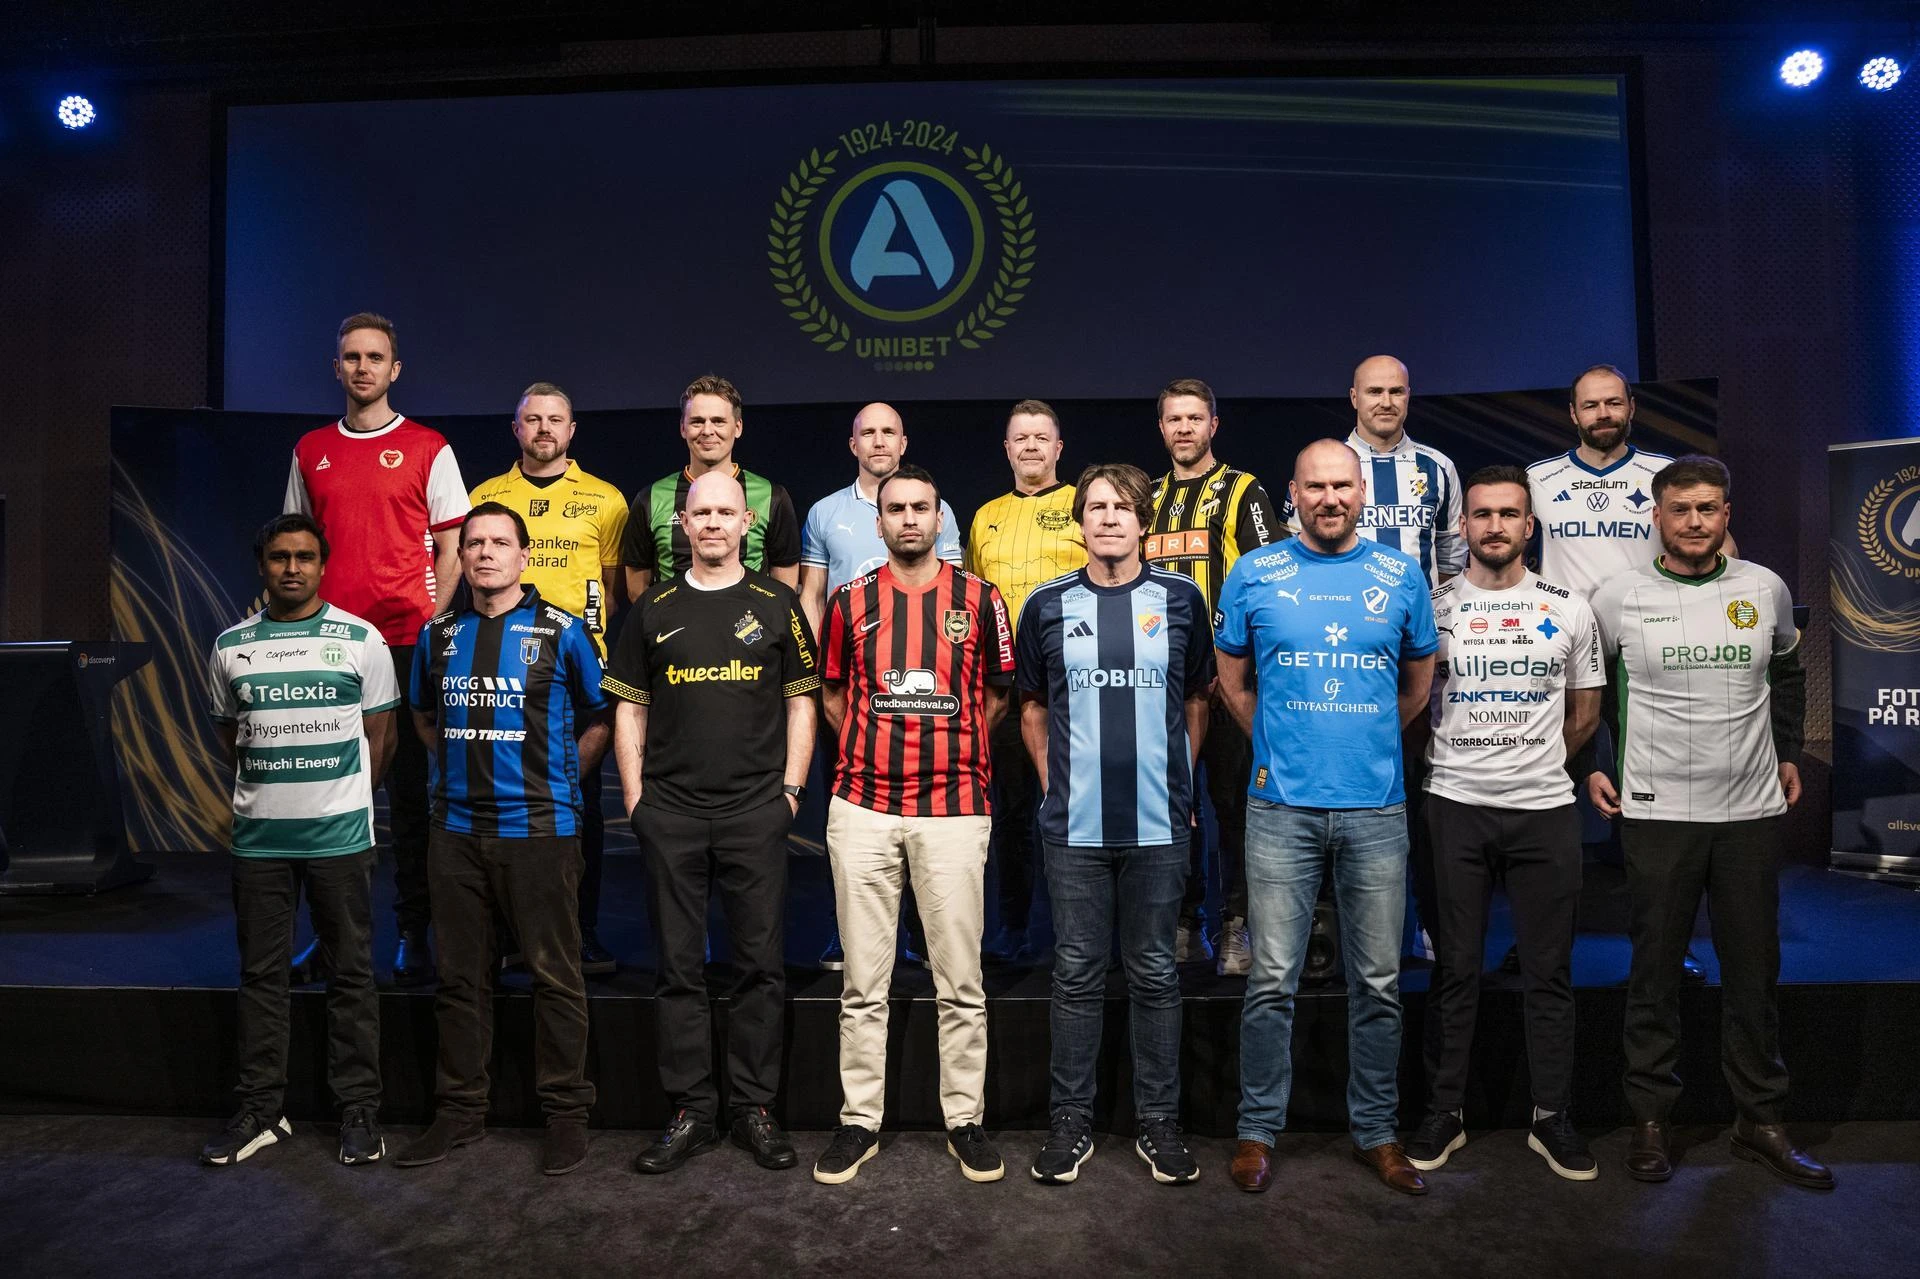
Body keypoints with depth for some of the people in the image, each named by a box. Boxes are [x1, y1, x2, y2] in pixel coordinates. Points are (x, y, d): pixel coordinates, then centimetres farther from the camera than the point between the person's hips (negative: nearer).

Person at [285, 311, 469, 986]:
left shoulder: (428, 449, 3)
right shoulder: (310, 451, 14)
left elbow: (451, 550, 2)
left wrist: (429, 628, -9)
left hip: (407, 642, -3)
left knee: (409, 789, 1)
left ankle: (414, 934, 11)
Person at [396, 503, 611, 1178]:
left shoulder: (560, 630, -2)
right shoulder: (437, 634, 10)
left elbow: (598, 719, 5)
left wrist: (557, 778, 1)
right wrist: (462, 763, 13)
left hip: (540, 828, -4)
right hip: (456, 827, 4)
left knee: (555, 974, 2)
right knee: (460, 976, 12)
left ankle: (565, 1112, 15)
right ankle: (460, 1110, 26)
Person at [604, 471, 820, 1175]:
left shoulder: (775, 604, 5)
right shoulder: (655, 608, 9)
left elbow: (801, 701, 6)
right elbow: (629, 707, 11)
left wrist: (791, 786, -1)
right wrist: (634, 795, 3)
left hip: (756, 811, -1)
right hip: (670, 813, 1)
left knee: (761, 963, 4)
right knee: (679, 967, 7)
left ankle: (754, 1107, 18)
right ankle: (690, 1112, 19)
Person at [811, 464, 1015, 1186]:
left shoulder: (978, 600, 5)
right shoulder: (851, 603, 8)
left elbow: (997, 694, 12)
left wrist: (951, 751, 8)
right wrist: (875, 752, 10)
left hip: (954, 809, -1)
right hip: (862, 809, 1)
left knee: (961, 982, 5)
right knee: (863, 984, 8)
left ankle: (966, 1120, 19)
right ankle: (860, 1120, 20)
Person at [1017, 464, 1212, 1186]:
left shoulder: (1181, 600, 3)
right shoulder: (1048, 606, 4)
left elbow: (1197, 700, 12)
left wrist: (1179, 783, 8)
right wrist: (1055, 779, 5)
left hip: (1158, 823, 0)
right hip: (1075, 825, 0)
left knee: (1154, 974, 10)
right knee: (1077, 975, 8)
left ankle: (1158, 1121, 24)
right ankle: (1071, 1121, 22)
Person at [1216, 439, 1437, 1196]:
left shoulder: (1402, 576, 7)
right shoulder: (1254, 575, 3)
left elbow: (1419, 682, 18)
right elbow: (1232, 681, 12)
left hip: (1377, 808, 2)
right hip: (1281, 807, -1)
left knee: (1378, 984, 10)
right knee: (1272, 981, 3)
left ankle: (1375, 1132, 26)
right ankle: (1258, 1130, 18)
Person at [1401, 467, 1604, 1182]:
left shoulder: (1568, 609, 5)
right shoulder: (1431, 607, 2)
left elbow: (1585, 711, 14)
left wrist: (1533, 764, 12)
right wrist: (1450, 766, 6)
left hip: (1545, 809, 1)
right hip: (1454, 808, -1)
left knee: (1550, 971, 8)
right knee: (1455, 970, 6)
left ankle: (1553, 1119, 22)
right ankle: (1445, 1114, 18)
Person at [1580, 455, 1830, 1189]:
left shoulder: (1766, 590, 4)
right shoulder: (1618, 599, -4)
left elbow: (1788, 673, 21)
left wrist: (1789, 753, 17)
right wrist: (1586, 767, 2)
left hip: (1753, 811, 3)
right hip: (1657, 813, -3)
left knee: (1755, 971, 10)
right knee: (1654, 972, 5)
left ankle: (1762, 1121, 25)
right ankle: (1650, 1120, 18)